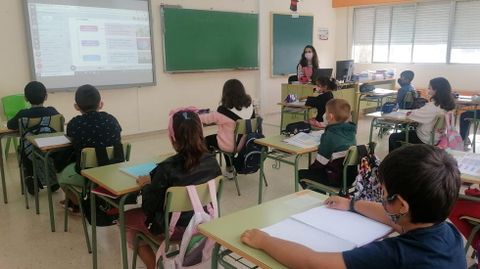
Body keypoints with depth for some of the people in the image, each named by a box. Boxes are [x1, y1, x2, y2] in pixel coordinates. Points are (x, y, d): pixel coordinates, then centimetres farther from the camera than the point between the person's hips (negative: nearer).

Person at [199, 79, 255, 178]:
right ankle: (229, 169, 44)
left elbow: (207, 119, -13)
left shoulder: (224, 111, -26)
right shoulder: (249, 106, -10)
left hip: (231, 146, -5)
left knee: (207, 140, 22)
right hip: (246, 142, 6)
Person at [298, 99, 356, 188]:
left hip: (336, 179, -8)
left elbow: (321, 161, -15)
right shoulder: (350, 130, 1)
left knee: (301, 173, 5)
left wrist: (311, 168, 5)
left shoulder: (329, 135, -20)